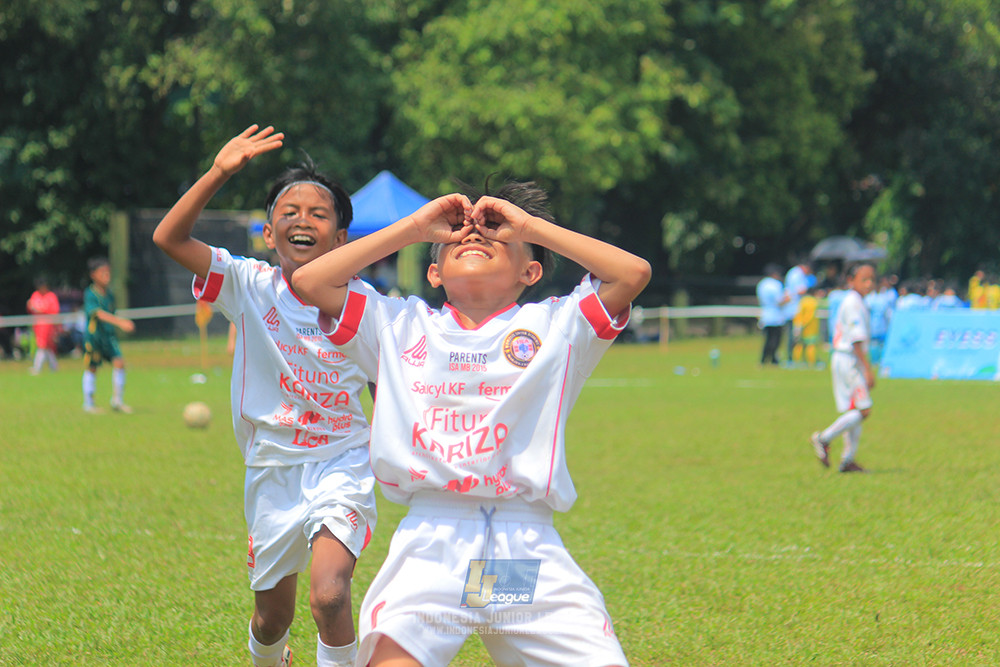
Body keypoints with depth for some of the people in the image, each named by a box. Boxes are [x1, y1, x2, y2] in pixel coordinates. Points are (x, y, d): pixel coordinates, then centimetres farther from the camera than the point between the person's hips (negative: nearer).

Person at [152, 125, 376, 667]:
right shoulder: (251, 287, -6)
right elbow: (169, 237, -17)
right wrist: (219, 173, -26)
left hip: (341, 465, -2)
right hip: (272, 470, 2)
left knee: (329, 595, -27)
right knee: (273, 616, 16)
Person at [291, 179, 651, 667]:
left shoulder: (556, 325, 14)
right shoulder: (401, 327, 18)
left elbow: (633, 273, 1)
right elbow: (309, 282, 9)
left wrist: (530, 225, 9)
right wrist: (414, 227, 13)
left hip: (529, 547, 0)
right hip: (429, 541, 0)